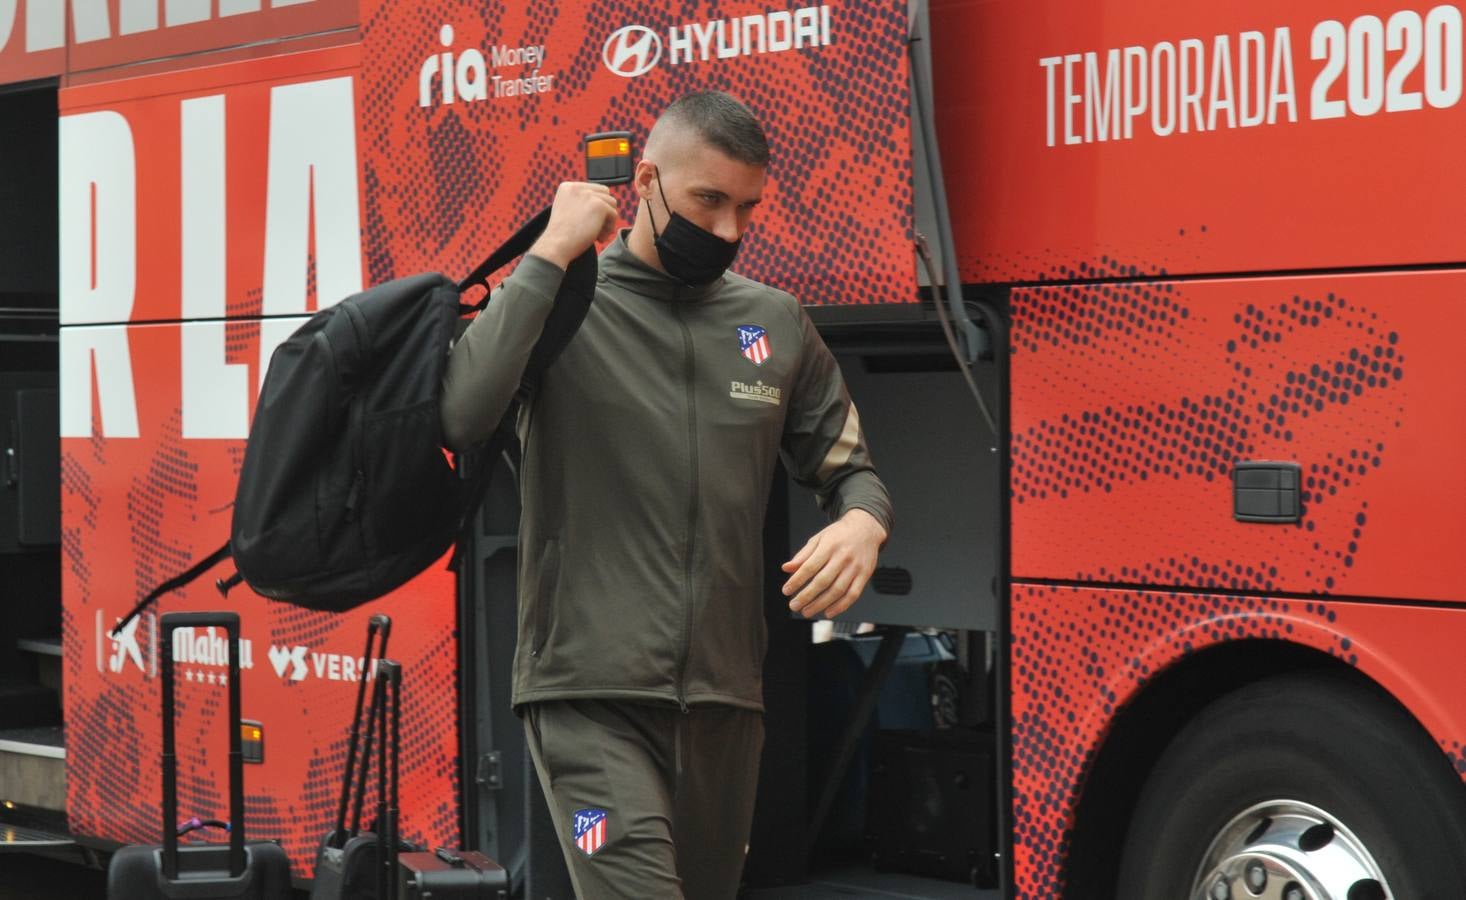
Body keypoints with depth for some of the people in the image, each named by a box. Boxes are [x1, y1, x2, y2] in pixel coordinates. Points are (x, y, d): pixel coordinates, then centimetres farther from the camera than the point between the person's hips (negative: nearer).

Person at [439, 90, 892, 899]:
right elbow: (459, 418, -20)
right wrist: (551, 254, -15)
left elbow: (848, 468, 20)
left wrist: (862, 522, -5)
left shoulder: (777, 324, 11)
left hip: (726, 701, 5)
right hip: (592, 699, -5)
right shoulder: (556, 300, -2)